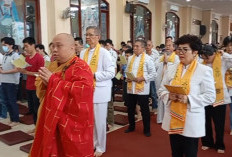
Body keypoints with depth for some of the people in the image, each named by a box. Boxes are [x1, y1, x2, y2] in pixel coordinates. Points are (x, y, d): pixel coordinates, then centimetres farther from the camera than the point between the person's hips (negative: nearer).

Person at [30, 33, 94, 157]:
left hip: (72, 123, -7)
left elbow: (84, 90, -32)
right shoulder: (53, 65, 10)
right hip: (51, 120, 8)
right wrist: (44, 81, -10)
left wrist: (53, 80, -25)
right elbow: (39, 84, 16)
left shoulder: (80, 67, -15)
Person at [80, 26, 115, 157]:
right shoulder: (83, 53, 10)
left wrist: (93, 75, -17)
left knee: (99, 120, 5)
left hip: (99, 91, -5)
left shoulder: (104, 52, -7)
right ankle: (91, 143, 33)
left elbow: (111, 73, -13)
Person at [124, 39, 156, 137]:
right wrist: (127, 77, -2)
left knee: (144, 110, 5)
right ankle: (131, 126, 33)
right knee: (130, 109, 15)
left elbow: (153, 74, -9)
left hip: (142, 89, -6)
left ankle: (146, 129, 20)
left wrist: (142, 78, -18)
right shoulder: (130, 58, 11)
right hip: (131, 88, 6)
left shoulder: (147, 59, -7)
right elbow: (127, 70, 18)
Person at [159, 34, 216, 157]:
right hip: (173, 120, 4)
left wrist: (188, 99, -21)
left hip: (191, 122, -4)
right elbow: (161, 90, 9)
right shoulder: (171, 69, 6)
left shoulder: (204, 70, -7)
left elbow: (210, 96, -9)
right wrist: (169, 96, -13)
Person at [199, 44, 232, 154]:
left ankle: (220, 145, 28)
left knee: (219, 123, 10)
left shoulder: (223, 62, -3)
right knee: (206, 122, 13)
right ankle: (207, 142, 31)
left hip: (219, 97, -2)